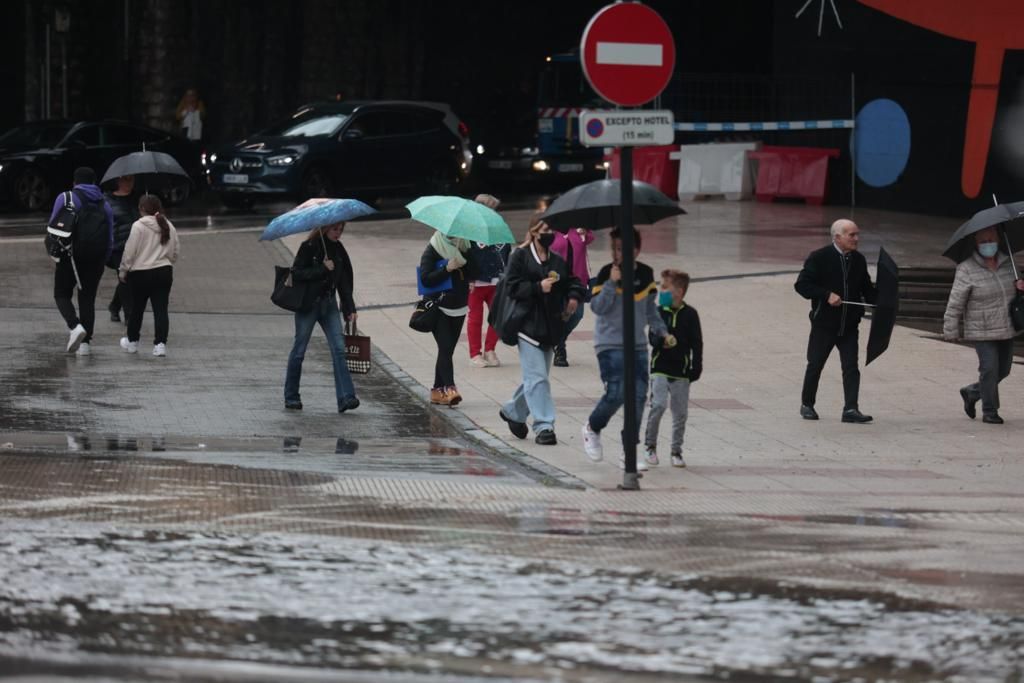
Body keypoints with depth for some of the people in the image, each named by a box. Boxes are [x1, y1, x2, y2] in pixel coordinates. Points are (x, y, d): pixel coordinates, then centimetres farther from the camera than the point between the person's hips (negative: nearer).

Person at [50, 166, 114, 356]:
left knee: (62, 294, 8)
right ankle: (85, 341, 3)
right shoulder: (104, 205, 13)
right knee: (88, 298, 10)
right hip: (96, 259, 4)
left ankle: (75, 326, -17)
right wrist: (102, 262, 21)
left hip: (71, 255, -4)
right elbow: (110, 239, 13)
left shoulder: (66, 198, -1)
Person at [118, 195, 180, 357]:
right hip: (164, 271, 4)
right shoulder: (169, 226, 6)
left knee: (137, 308, 12)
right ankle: (160, 343, -8)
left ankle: (132, 341, 27)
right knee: (161, 309, 1)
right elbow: (174, 253, 13)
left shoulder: (138, 226, -11)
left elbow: (130, 252, -10)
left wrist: (123, 271, 1)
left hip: (141, 273, -4)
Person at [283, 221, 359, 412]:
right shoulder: (309, 247, -9)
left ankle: (345, 397, -15)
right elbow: (297, 273, -16)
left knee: (338, 348, -9)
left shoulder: (339, 249, 8)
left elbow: (345, 281, 13)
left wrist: (350, 309, 8)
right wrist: (323, 269, -21)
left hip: (328, 303, 5)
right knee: (299, 350, 3)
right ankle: (291, 397, 17)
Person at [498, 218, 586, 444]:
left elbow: (573, 282, 17)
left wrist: (574, 297, -4)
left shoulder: (558, 261, 13)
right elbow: (512, 286, -10)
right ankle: (543, 426, -10)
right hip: (528, 324, -6)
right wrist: (538, 288, -21)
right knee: (537, 378, -11)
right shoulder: (520, 257, -4)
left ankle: (512, 411, 35)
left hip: (551, 328, 6)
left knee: (534, 377, 15)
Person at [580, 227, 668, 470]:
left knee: (638, 395, -2)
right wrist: (611, 283, -24)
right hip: (610, 344, -5)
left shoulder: (645, 274, 7)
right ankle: (592, 429, 15)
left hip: (638, 345, 5)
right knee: (616, 393, -15)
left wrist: (660, 329, 12)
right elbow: (597, 306, -15)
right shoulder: (607, 273, -7)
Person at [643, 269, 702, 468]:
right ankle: (650, 445, 1)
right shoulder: (659, 312, 1)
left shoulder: (690, 314, -1)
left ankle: (676, 451, 18)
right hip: (660, 368, -1)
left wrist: (696, 368, -2)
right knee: (658, 405, -16)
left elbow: (697, 343, 3)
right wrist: (662, 341, -25)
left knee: (680, 412, 5)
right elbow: (653, 338, -2)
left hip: (681, 371, 1)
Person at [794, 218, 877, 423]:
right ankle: (807, 405, 24)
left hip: (849, 325, 4)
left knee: (851, 367, -6)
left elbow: (866, 288, 18)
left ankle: (851, 409, -8)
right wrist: (827, 295, -22)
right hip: (824, 323, -4)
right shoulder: (819, 258, -9)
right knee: (815, 365, 8)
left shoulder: (858, 260, 7)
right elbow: (802, 285, -12)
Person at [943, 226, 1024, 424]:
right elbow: (955, 303, -10)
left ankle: (971, 392, 33)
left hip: (1006, 330, 6)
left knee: (1003, 370, 11)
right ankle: (989, 411, 2)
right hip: (982, 331, -6)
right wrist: (951, 331, -10)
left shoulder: (1007, 263, 5)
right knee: (989, 369, -12)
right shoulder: (967, 269, -12)